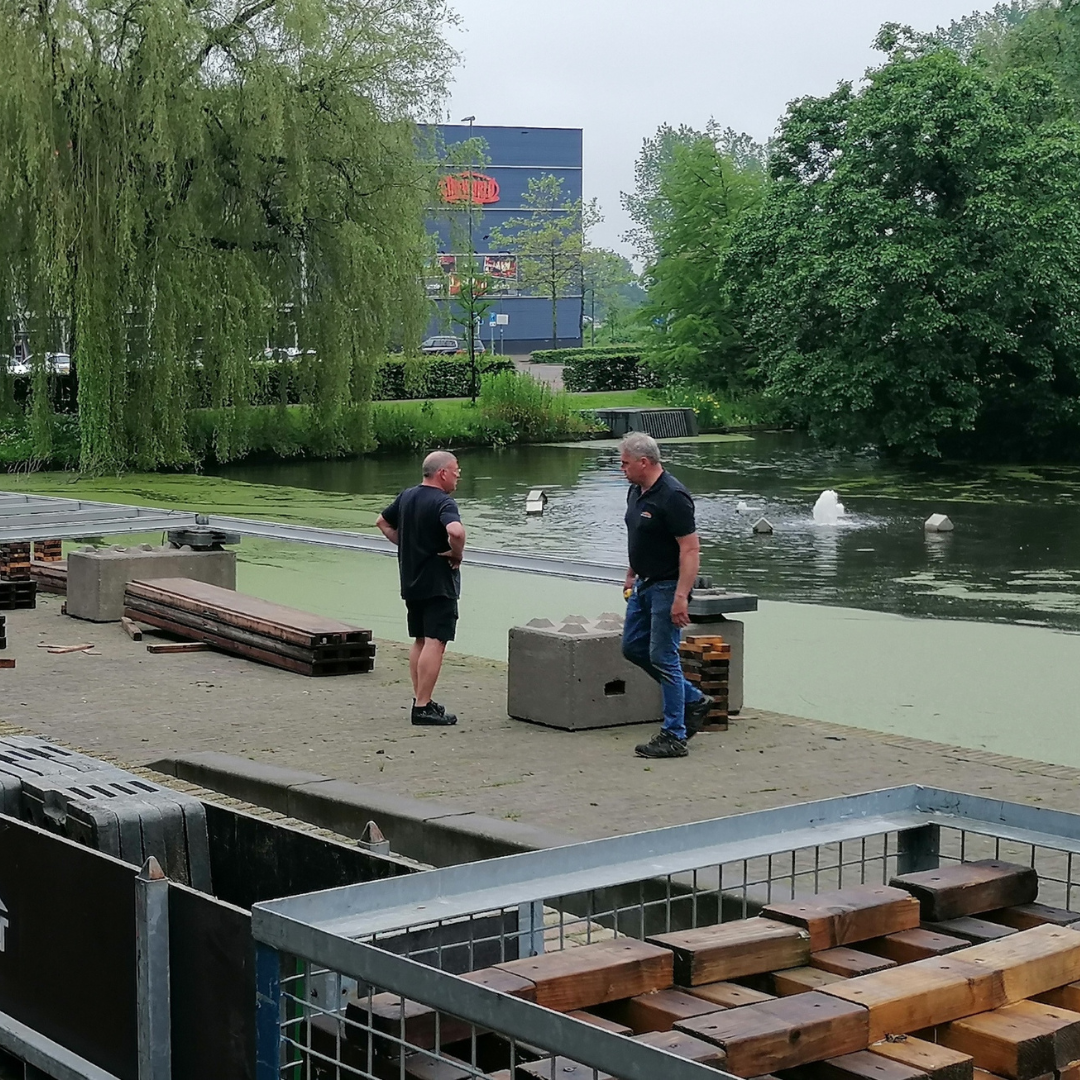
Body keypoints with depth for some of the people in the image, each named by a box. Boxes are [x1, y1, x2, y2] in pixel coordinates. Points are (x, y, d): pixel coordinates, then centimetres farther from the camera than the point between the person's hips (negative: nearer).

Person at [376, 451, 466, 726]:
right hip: (438, 583, -8)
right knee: (435, 643, -8)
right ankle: (423, 708, -11)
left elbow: (383, 522, 23)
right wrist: (456, 554, -18)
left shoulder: (407, 496, 9)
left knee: (419, 641, 17)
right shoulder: (443, 502, -17)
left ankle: (420, 699, 22)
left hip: (411, 582, 9)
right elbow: (456, 531, -36)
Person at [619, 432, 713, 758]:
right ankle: (694, 700, 25)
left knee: (663, 657, -6)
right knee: (633, 647, 14)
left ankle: (674, 737, 2)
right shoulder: (637, 492, 8)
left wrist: (681, 597, -28)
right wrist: (631, 576, 22)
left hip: (666, 587, -10)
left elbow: (691, 548, -24)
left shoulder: (672, 496, -22)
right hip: (644, 584, 10)